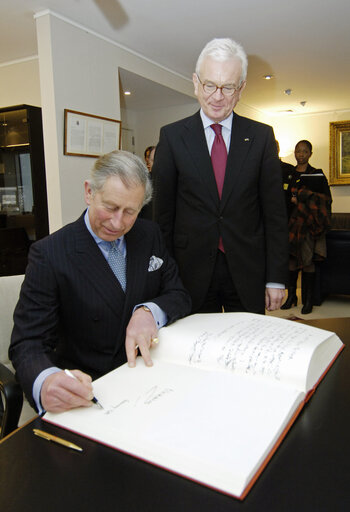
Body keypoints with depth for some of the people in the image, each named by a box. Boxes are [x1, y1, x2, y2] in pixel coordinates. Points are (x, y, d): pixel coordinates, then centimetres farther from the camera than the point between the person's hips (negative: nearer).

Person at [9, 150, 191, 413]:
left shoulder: (150, 235, 4)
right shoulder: (49, 254, -12)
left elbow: (180, 296, 6)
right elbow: (27, 344, -14)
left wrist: (149, 311, -18)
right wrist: (45, 381, -37)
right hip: (85, 390, -2)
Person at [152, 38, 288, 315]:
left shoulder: (262, 136, 2)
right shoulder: (172, 136, 0)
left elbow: (275, 212, 1)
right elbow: (163, 211, 1)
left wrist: (276, 278, -2)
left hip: (247, 273, 1)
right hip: (193, 272, 0)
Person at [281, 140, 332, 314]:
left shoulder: (317, 174, 4)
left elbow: (327, 199, 0)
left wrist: (302, 199, -9)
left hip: (309, 223, -3)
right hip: (292, 221, 3)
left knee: (307, 260, -3)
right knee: (291, 258, 2)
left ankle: (308, 300, 6)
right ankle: (291, 296, 14)